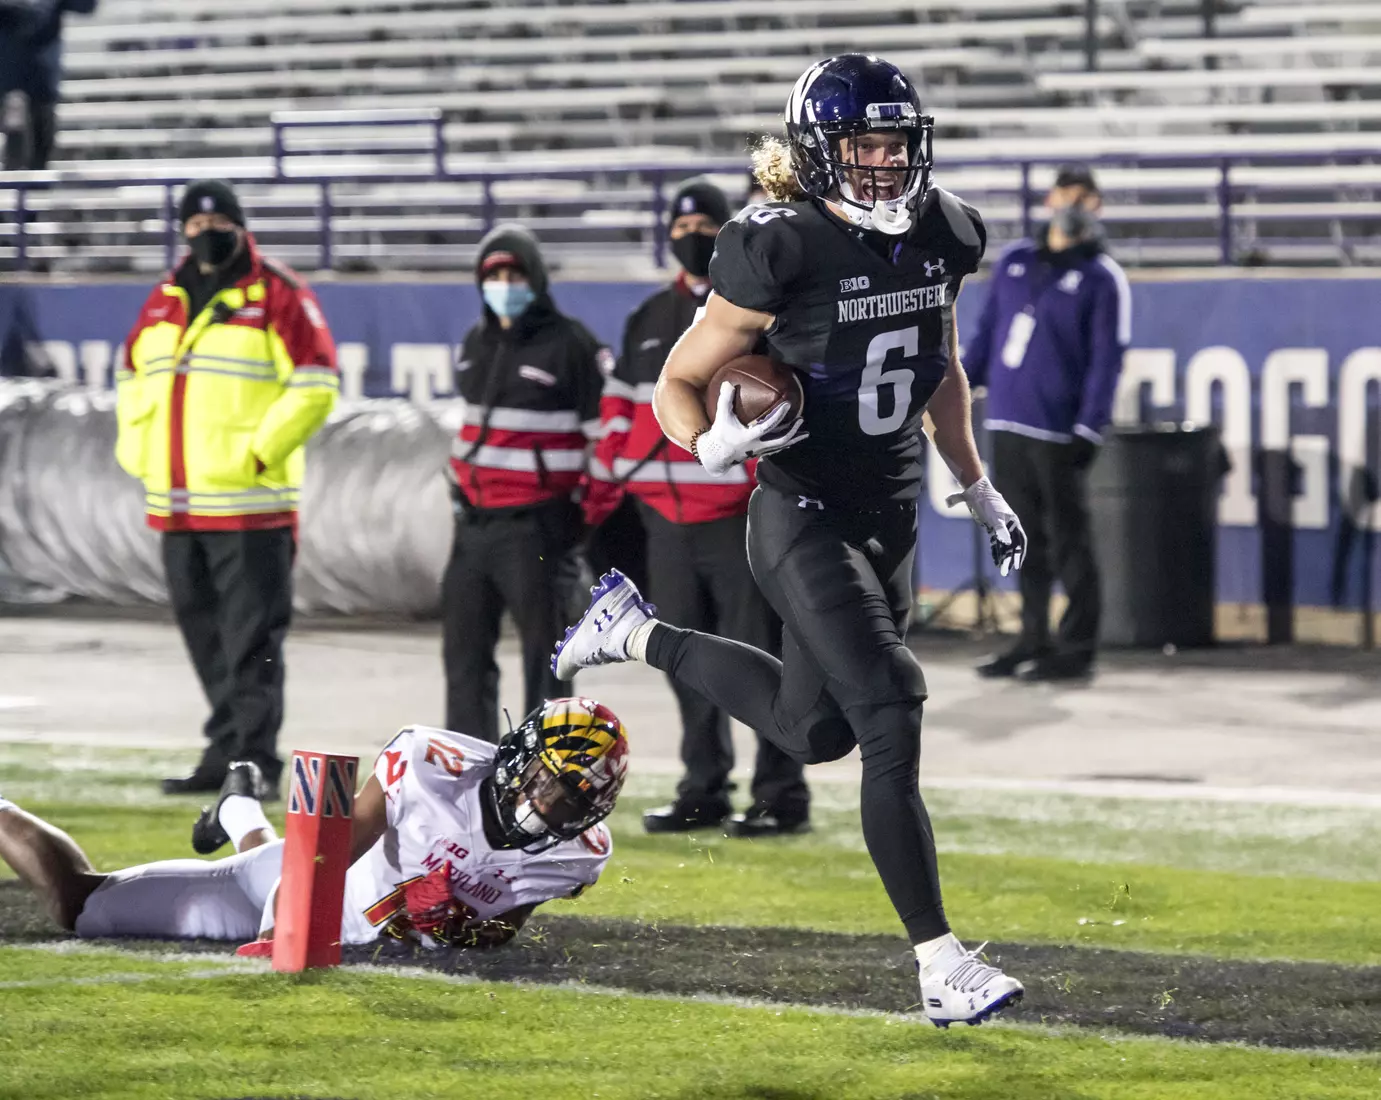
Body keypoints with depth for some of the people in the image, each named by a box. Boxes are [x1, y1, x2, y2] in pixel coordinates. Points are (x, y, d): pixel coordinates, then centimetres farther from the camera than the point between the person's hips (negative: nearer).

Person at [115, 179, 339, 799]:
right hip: (176, 504, 7)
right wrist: (137, 448, 11)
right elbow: (133, 373, 26)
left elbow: (316, 385, -9)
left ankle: (254, 763, -8)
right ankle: (226, 753, 20)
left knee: (252, 637, -8)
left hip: (250, 502, -7)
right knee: (204, 632, 12)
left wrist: (258, 451, -14)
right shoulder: (166, 301, 15)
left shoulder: (277, 296, -5)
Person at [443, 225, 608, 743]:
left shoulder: (570, 345, -9)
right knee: (464, 643, 9)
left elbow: (611, 432, -9)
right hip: (475, 520, 7)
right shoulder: (476, 343, 14)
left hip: (536, 525, -7)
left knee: (542, 648, -3)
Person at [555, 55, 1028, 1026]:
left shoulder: (938, 239, 0)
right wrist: (714, 443, -30)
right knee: (891, 725, -16)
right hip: (806, 520, -7)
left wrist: (978, 488, 21)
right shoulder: (784, 254, -19)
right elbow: (679, 384, -10)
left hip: (893, 517, 7)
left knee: (817, 729, 20)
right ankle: (942, 966, -14)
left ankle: (637, 633, 41)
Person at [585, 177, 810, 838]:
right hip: (667, 517, 6)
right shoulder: (649, 321, 16)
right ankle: (704, 790, 17)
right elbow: (622, 411, 18)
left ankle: (782, 795, -1)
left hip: (739, 518, -6)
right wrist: (599, 498, 13)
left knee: (757, 656, -5)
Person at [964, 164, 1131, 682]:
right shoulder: (1015, 262, 14)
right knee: (1025, 539, 10)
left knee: (1068, 542, -2)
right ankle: (1032, 640, 17)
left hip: (1058, 434, -5)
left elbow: (1106, 361, -6)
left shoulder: (1102, 278, -1)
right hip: (1007, 424, 5)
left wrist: (1088, 431, -14)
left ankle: (1076, 648, 2)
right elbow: (986, 332, 19)